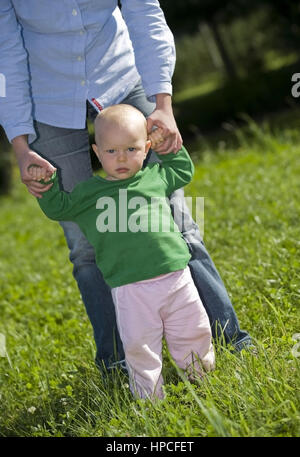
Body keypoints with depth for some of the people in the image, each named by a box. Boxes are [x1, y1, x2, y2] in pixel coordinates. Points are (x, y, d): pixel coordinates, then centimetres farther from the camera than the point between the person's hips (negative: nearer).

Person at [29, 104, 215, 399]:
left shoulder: (156, 177, 13)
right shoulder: (89, 193, 6)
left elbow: (184, 171, 32)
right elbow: (57, 208, 17)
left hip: (176, 277, 3)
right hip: (129, 286, -2)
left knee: (193, 332, 12)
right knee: (139, 345, -4)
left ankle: (199, 375, 36)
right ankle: (148, 394, 14)